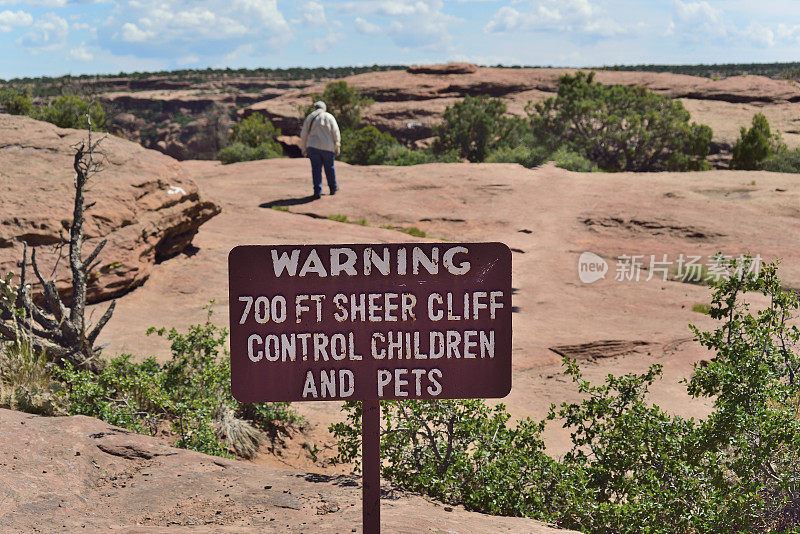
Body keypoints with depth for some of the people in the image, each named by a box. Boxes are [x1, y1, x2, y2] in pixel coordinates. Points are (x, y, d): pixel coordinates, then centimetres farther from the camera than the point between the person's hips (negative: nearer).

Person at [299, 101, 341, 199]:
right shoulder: (329, 117, 5)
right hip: (327, 147, -1)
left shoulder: (309, 118, 10)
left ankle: (317, 191, -5)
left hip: (313, 147, 1)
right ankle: (333, 188, 25)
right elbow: (335, 132, -3)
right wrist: (337, 147, 0)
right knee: (329, 168, 13)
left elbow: (303, 134, 9)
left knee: (316, 169, 1)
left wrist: (303, 149, 15)